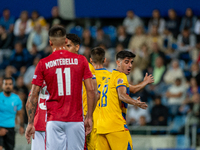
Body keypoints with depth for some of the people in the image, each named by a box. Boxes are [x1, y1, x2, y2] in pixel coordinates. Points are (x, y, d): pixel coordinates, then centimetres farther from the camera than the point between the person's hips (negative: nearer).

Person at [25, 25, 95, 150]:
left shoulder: (43, 64, 2)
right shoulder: (80, 60, 3)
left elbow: (34, 95, 1)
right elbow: (91, 90, 1)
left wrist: (30, 123, 6)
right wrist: (89, 117, 7)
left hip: (54, 120, 0)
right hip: (76, 120, 0)